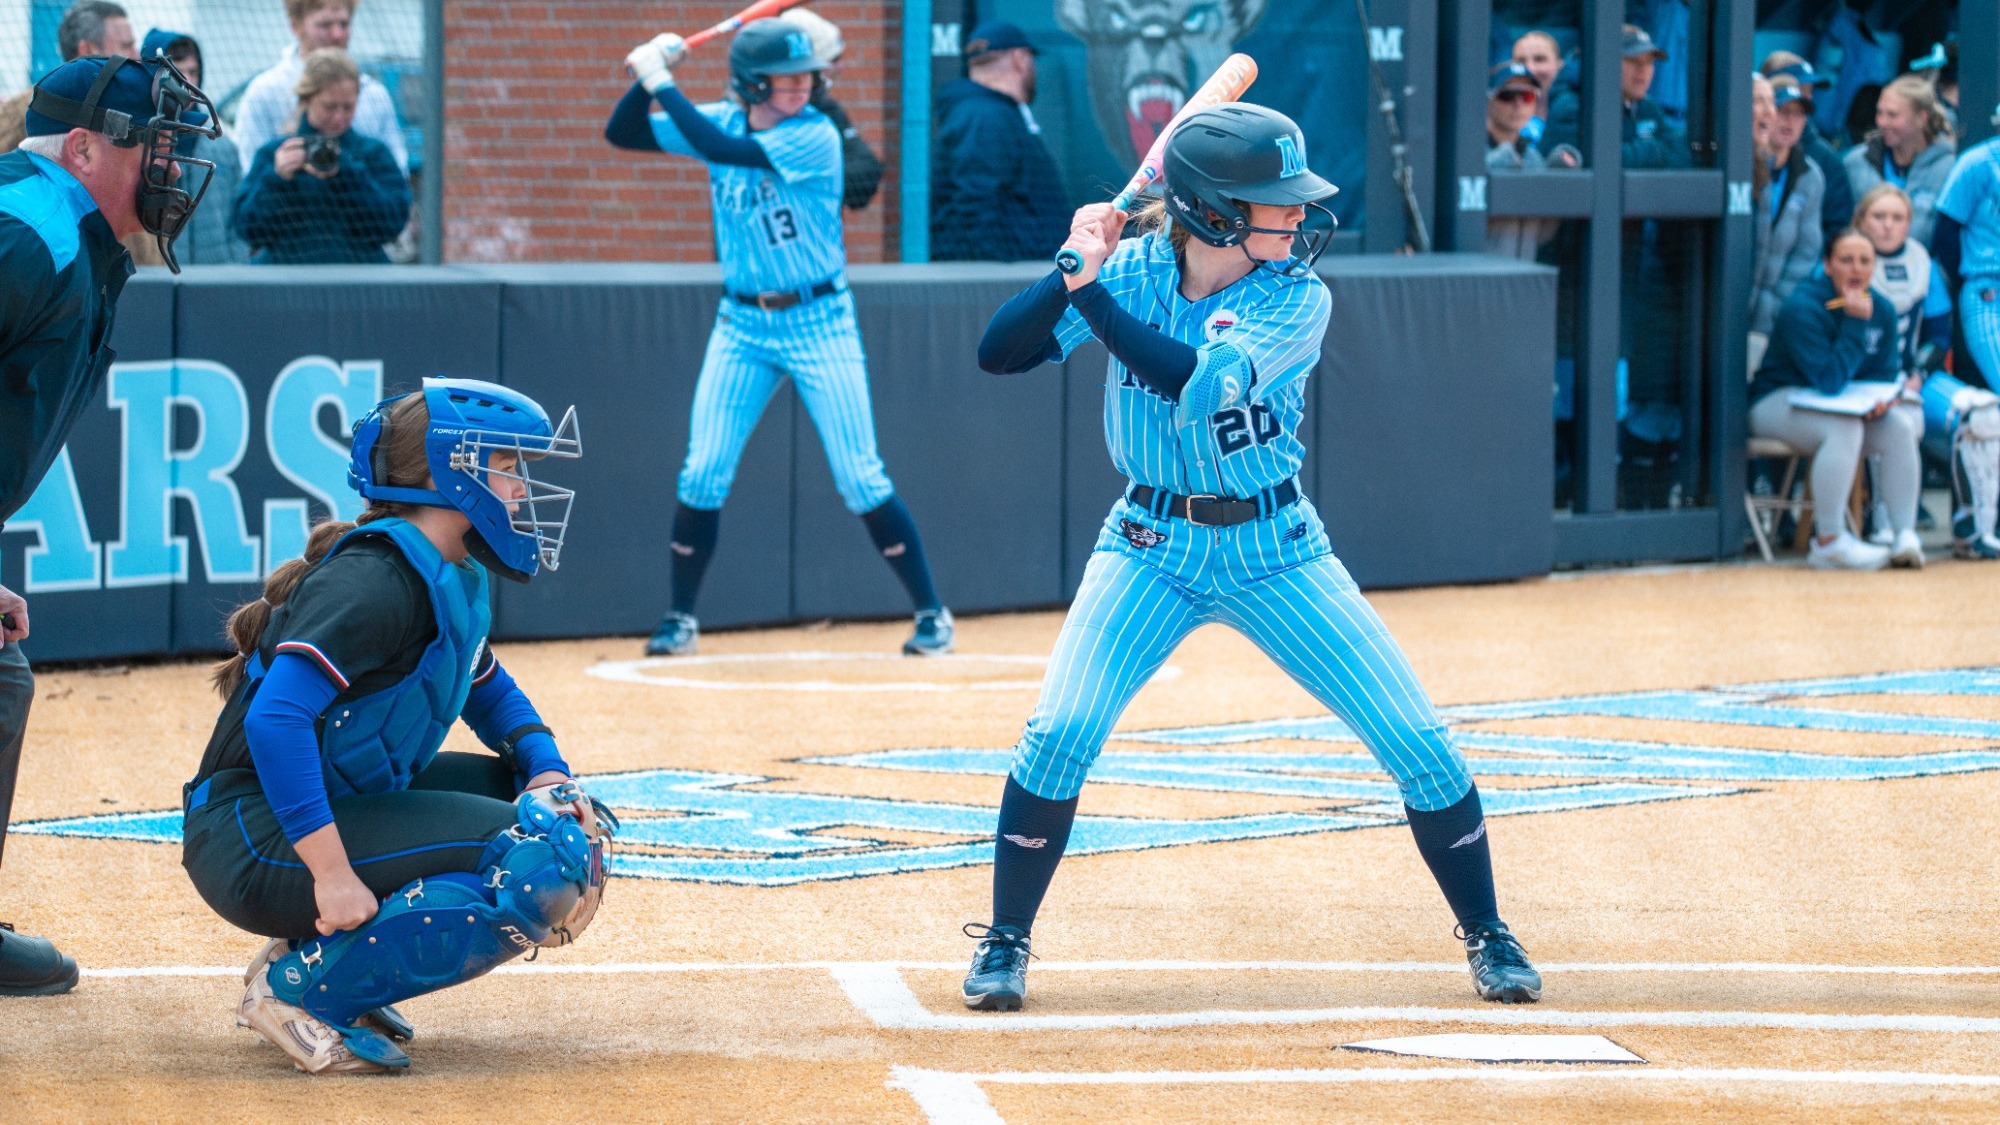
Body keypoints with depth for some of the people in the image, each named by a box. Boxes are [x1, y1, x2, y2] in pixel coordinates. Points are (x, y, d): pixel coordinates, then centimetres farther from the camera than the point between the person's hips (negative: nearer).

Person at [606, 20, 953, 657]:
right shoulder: (723, 123, 0)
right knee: (701, 477, 0)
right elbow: (621, 133, 4)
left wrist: (662, 82, -21)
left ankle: (931, 614, 4)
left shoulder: (815, 137, -16)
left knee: (861, 481, -6)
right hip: (742, 323, 4)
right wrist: (650, 75, -13)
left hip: (819, 321, -4)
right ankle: (680, 620, 13)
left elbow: (721, 149, -28)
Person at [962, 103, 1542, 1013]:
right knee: (1060, 733, -19)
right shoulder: (1136, 271, -9)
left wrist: (1094, 292, -31)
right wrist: (1073, 274, -27)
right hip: (1151, 546, 0)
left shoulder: (1298, 298, -15)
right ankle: (1005, 941, 0)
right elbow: (999, 353, -13)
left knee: (1420, 744, -6)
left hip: (1275, 551, 0)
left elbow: (1198, 383, -31)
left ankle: (1487, 937, 14)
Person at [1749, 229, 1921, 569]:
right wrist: (1856, 323, -25)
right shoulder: (1802, 308, -21)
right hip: (1779, 402, -7)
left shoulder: (1882, 310, 2)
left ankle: (1906, 536, -21)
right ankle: (1828, 542, -33)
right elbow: (1830, 379, -25)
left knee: (1899, 426, -19)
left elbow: (1884, 374, 5)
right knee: (1844, 427, -36)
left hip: (1839, 403, 7)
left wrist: (1882, 398, -20)